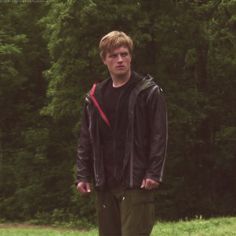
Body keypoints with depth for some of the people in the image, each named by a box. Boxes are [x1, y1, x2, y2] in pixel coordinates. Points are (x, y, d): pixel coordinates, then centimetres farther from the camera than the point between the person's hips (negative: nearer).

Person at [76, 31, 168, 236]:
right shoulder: (95, 96, 12)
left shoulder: (148, 92, -2)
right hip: (105, 184, 5)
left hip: (136, 183, -5)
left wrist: (154, 173, -15)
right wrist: (83, 175, 5)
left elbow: (159, 136, -7)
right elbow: (86, 140, 14)